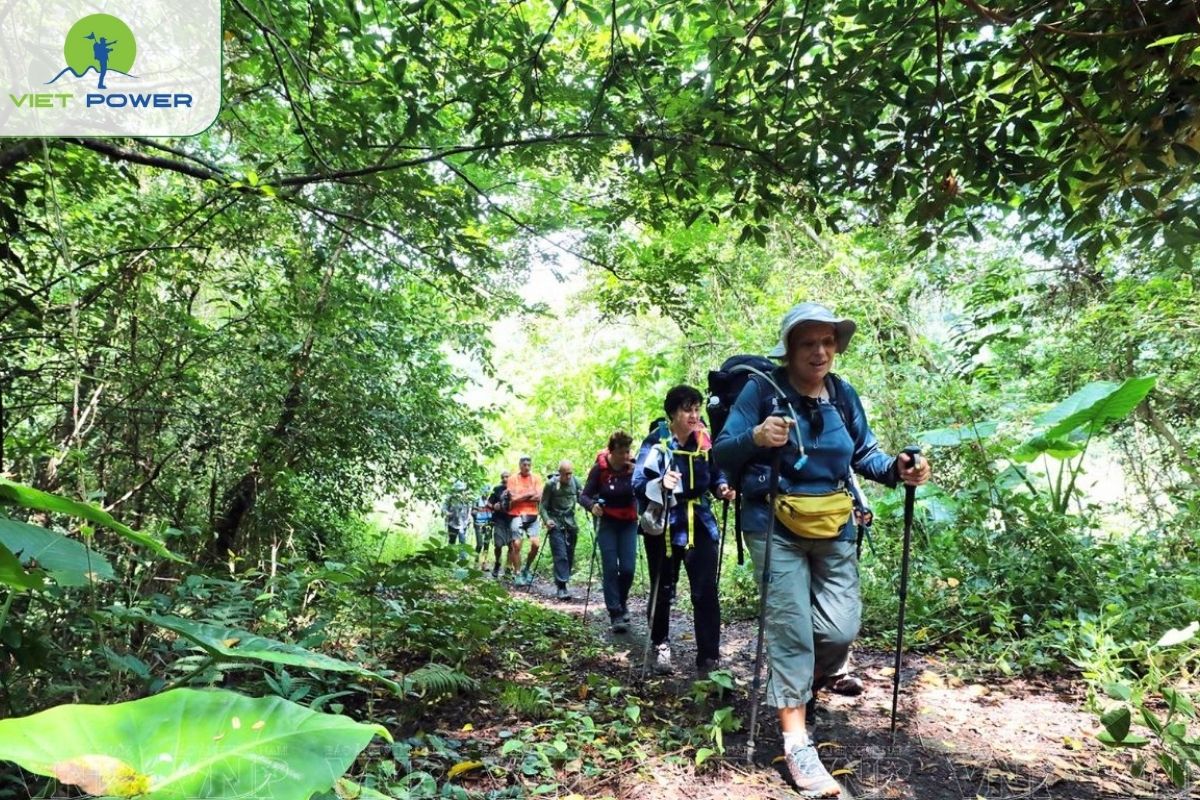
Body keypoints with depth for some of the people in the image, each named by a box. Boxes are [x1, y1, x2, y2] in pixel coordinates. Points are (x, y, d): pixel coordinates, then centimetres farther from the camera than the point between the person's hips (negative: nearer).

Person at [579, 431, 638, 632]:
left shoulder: (633, 466, -8)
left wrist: (635, 475, -29)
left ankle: (622, 603, 25)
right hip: (607, 523, -1)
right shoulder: (599, 468, -12)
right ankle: (615, 614, 1)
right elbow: (584, 496, -10)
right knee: (610, 568, -6)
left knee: (628, 568, -2)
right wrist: (592, 505, -31)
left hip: (629, 523, 2)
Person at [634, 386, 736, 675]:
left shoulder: (705, 440, 1)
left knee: (706, 592, -5)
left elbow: (716, 473, 15)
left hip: (700, 526, 2)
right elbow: (638, 483, -18)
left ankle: (709, 658, 3)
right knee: (662, 591, 11)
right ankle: (660, 646, 33)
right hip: (664, 527, -2)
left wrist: (722, 488, -8)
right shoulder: (656, 442, -10)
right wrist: (660, 484, -38)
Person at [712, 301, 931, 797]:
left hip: (834, 528, 5)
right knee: (791, 626, -6)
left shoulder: (844, 395, 6)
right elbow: (722, 454, -11)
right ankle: (797, 743, 6)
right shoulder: (762, 390, -9)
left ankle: (798, 686, 32)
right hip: (775, 527, -4)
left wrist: (897, 470, -7)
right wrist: (755, 438, -32)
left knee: (841, 628, 1)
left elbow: (863, 454, 14)